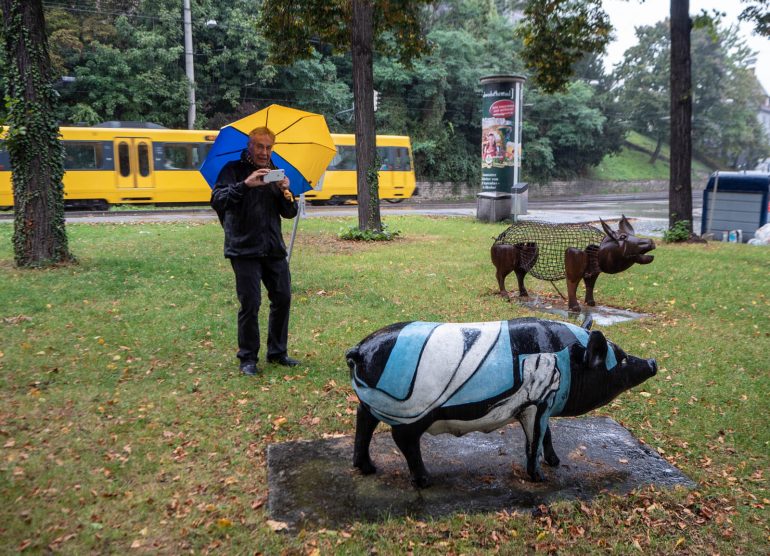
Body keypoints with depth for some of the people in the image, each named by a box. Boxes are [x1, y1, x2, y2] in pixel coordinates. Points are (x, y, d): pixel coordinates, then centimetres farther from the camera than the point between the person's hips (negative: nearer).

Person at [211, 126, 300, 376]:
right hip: (244, 249, -5)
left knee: (283, 299, 7)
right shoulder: (233, 170, 0)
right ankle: (248, 358, 9)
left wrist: (285, 193, -10)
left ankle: (277, 352, 22)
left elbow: (290, 213, 11)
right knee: (250, 304, -5)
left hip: (274, 249, 5)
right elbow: (217, 201, -15)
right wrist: (245, 184, -26)